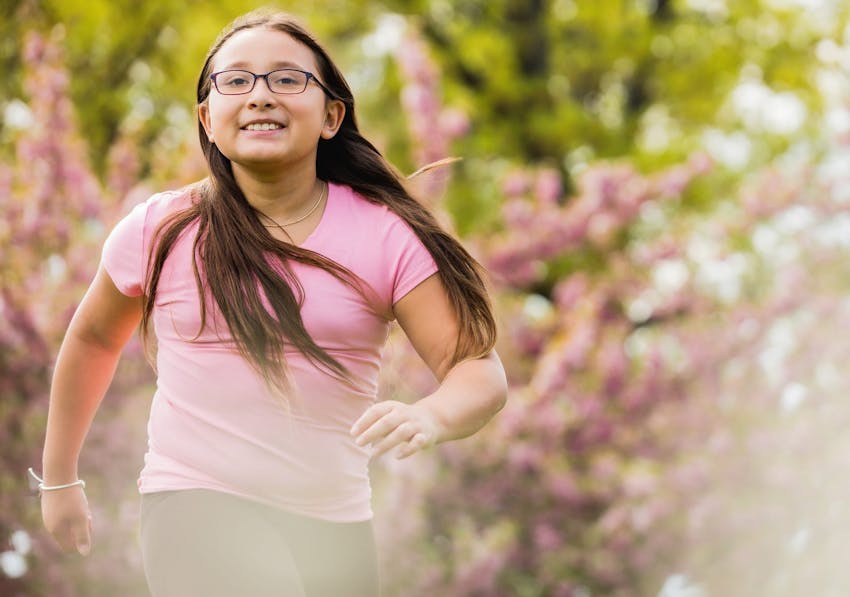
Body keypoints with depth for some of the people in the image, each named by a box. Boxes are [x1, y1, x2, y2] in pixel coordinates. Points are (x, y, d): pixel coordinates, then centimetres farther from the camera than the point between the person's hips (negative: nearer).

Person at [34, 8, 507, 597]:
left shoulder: (385, 236, -5)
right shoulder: (161, 232, -2)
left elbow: (481, 371, -9)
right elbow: (92, 339, 17)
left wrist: (428, 417, -33)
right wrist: (59, 479, 24)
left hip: (334, 525, 3)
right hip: (197, 500, -2)